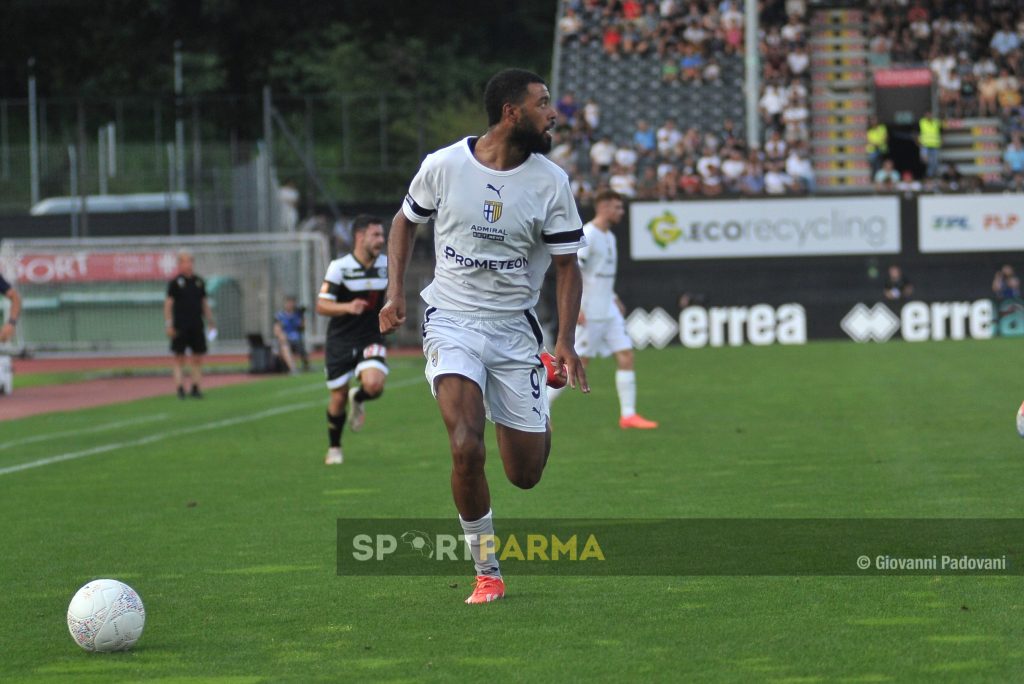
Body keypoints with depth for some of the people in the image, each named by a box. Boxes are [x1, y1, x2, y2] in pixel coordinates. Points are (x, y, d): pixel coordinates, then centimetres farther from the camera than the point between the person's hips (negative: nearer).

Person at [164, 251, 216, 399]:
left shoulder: (199, 282, 11)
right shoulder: (175, 282, -1)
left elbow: (205, 303, 16)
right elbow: (168, 303, -3)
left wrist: (211, 323, 11)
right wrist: (169, 324, -10)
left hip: (197, 326, 4)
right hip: (180, 326, -4)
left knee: (198, 358, 3)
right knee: (179, 358, -4)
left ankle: (196, 388, 8)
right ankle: (180, 388, -4)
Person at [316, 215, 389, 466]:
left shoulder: (387, 265, 0)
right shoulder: (339, 267, -12)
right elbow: (321, 306, -15)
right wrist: (347, 307, -32)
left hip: (371, 339, 2)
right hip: (340, 341, -2)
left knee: (374, 385, -24)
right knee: (338, 399, 4)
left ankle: (358, 399, 14)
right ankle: (334, 448, 29)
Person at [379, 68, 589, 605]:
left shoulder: (550, 182, -5)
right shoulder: (443, 166, -6)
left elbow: (566, 265, 2)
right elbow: (405, 222, 13)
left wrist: (566, 343, -9)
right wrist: (395, 292, 2)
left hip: (515, 328, 1)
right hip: (452, 323, -1)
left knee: (525, 475, 5)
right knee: (466, 449, -23)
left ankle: (541, 393, 40)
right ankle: (487, 573, -5)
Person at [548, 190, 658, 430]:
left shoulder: (609, 237, 15)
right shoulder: (587, 235, -14)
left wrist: (614, 299, 19)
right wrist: (576, 307, -23)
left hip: (609, 311, 9)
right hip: (589, 313, -9)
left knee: (626, 355, 0)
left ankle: (628, 414, 2)